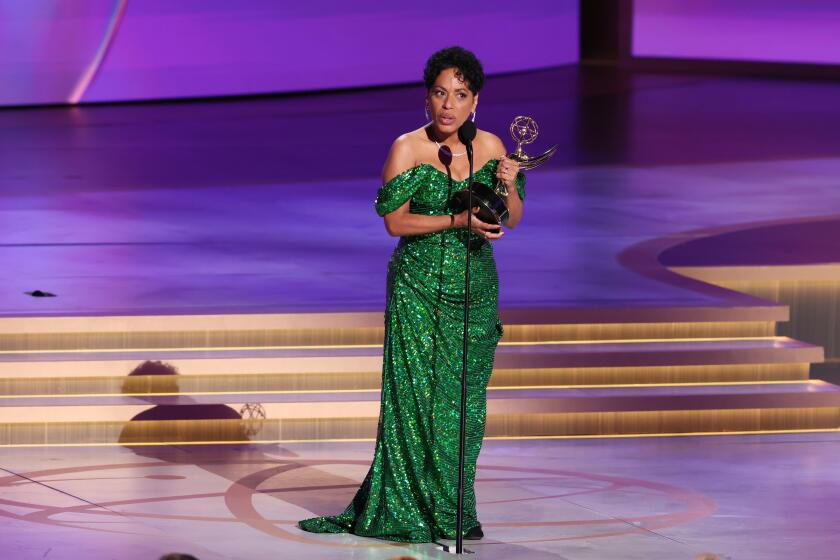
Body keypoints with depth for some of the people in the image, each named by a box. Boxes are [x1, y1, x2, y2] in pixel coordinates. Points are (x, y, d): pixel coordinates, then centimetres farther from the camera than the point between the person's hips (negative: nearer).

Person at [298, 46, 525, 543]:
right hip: (418, 287, -3)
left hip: (476, 287, 3)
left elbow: (512, 220, 7)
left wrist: (509, 185, -13)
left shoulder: (491, 147, 3)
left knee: (465, 401, 4)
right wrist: (458, 220, -20)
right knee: (419, 398, -5)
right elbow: (395, 220, -12)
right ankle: (415, 509, 3)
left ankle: (454, 510, 13)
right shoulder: (408, 148, -8)